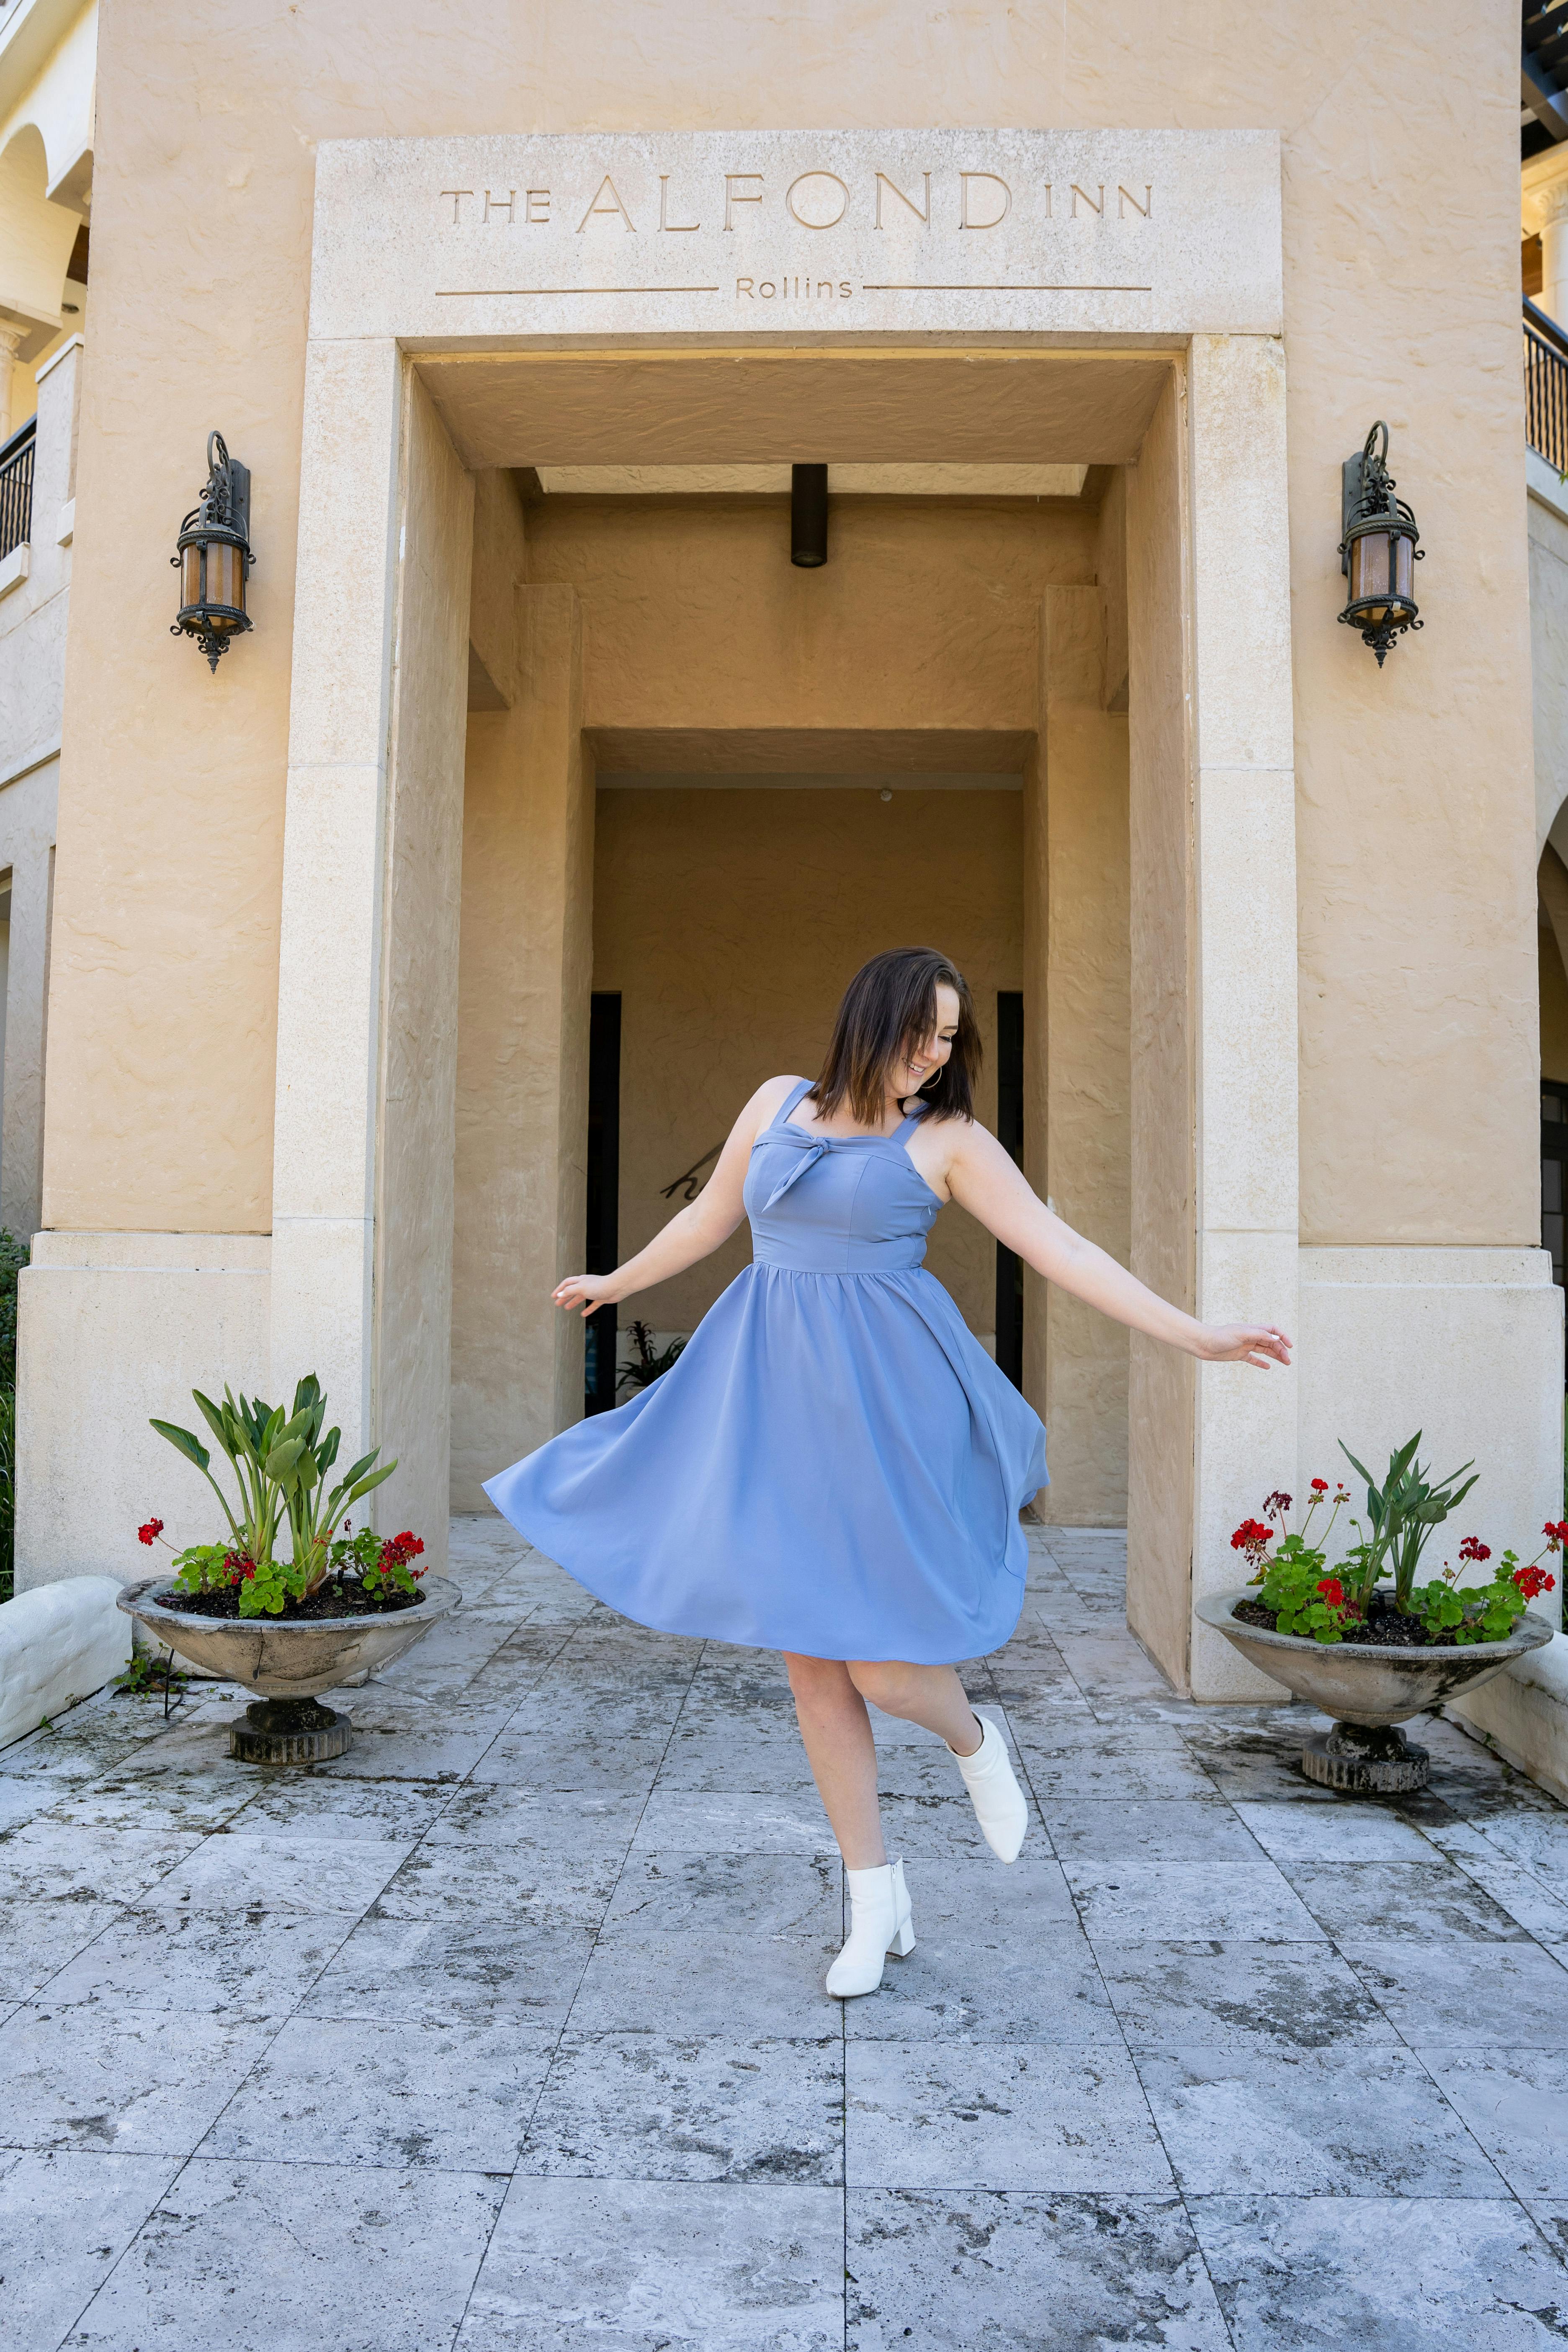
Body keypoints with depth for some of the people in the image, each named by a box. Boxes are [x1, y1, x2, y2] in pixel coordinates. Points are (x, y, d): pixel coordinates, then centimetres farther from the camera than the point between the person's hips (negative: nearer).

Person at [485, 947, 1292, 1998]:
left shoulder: (949, 1140, -1)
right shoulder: (779, 1103, 9)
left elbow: (1061, 1250, -6)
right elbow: (710, 1217, 23)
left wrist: (1194, 1335, -14)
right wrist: (615, 1284, 35)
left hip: (883, 1400, -4)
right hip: (774, 1391, 4)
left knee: (879, 1662, -10)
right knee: (811, 1664, 6)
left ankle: (975, 1741, 28)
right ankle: (877, 1904, 22)